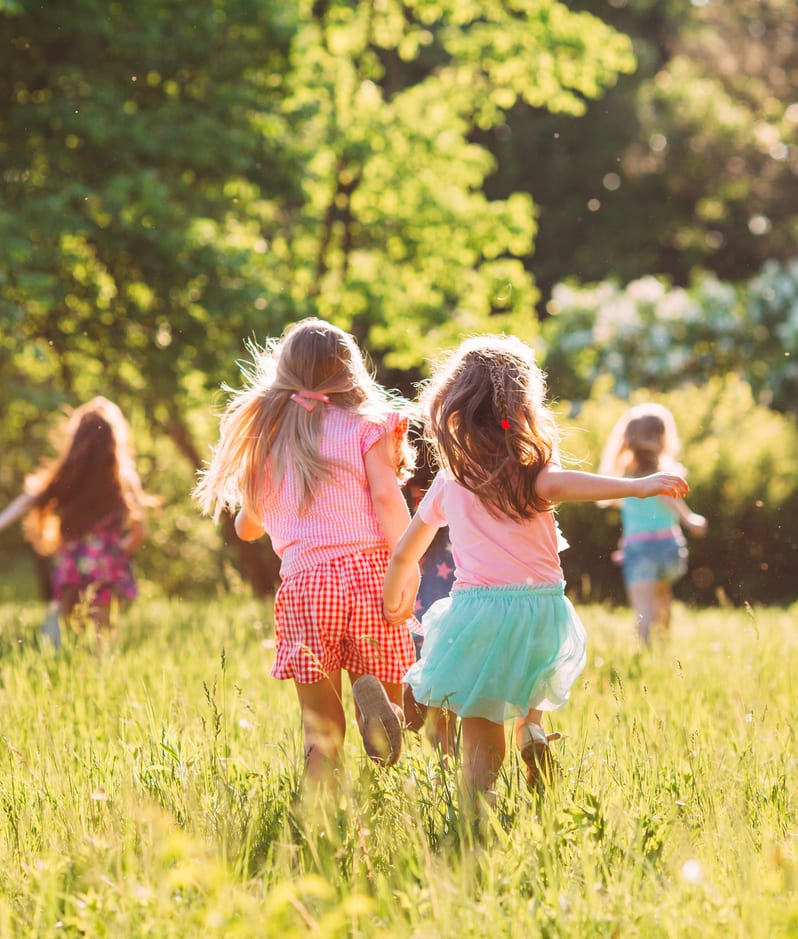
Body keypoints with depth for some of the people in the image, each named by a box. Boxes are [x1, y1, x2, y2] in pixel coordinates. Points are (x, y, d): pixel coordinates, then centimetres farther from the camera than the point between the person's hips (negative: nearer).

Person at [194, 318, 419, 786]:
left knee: (322, 730, 4)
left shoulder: (266, 436, 15)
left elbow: (246, 528, 21)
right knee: (386, 677, 11)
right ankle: (372, 692, -23)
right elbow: (386, 496, -8)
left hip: (303, 582, 2)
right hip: (368, 571, -2)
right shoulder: (365, 424, 7)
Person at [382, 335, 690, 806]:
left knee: (483, 738, 4)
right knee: (527, 684, 32)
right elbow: (555, 486, -26)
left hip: (477, 606, 1)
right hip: (542, 606, 0)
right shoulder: (531, 466, -1)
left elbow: (405, 554, 17)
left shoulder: (449, 483, 9)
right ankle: (532, 727, 9)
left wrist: (394, 603, 36)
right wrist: (639, 485, -34)